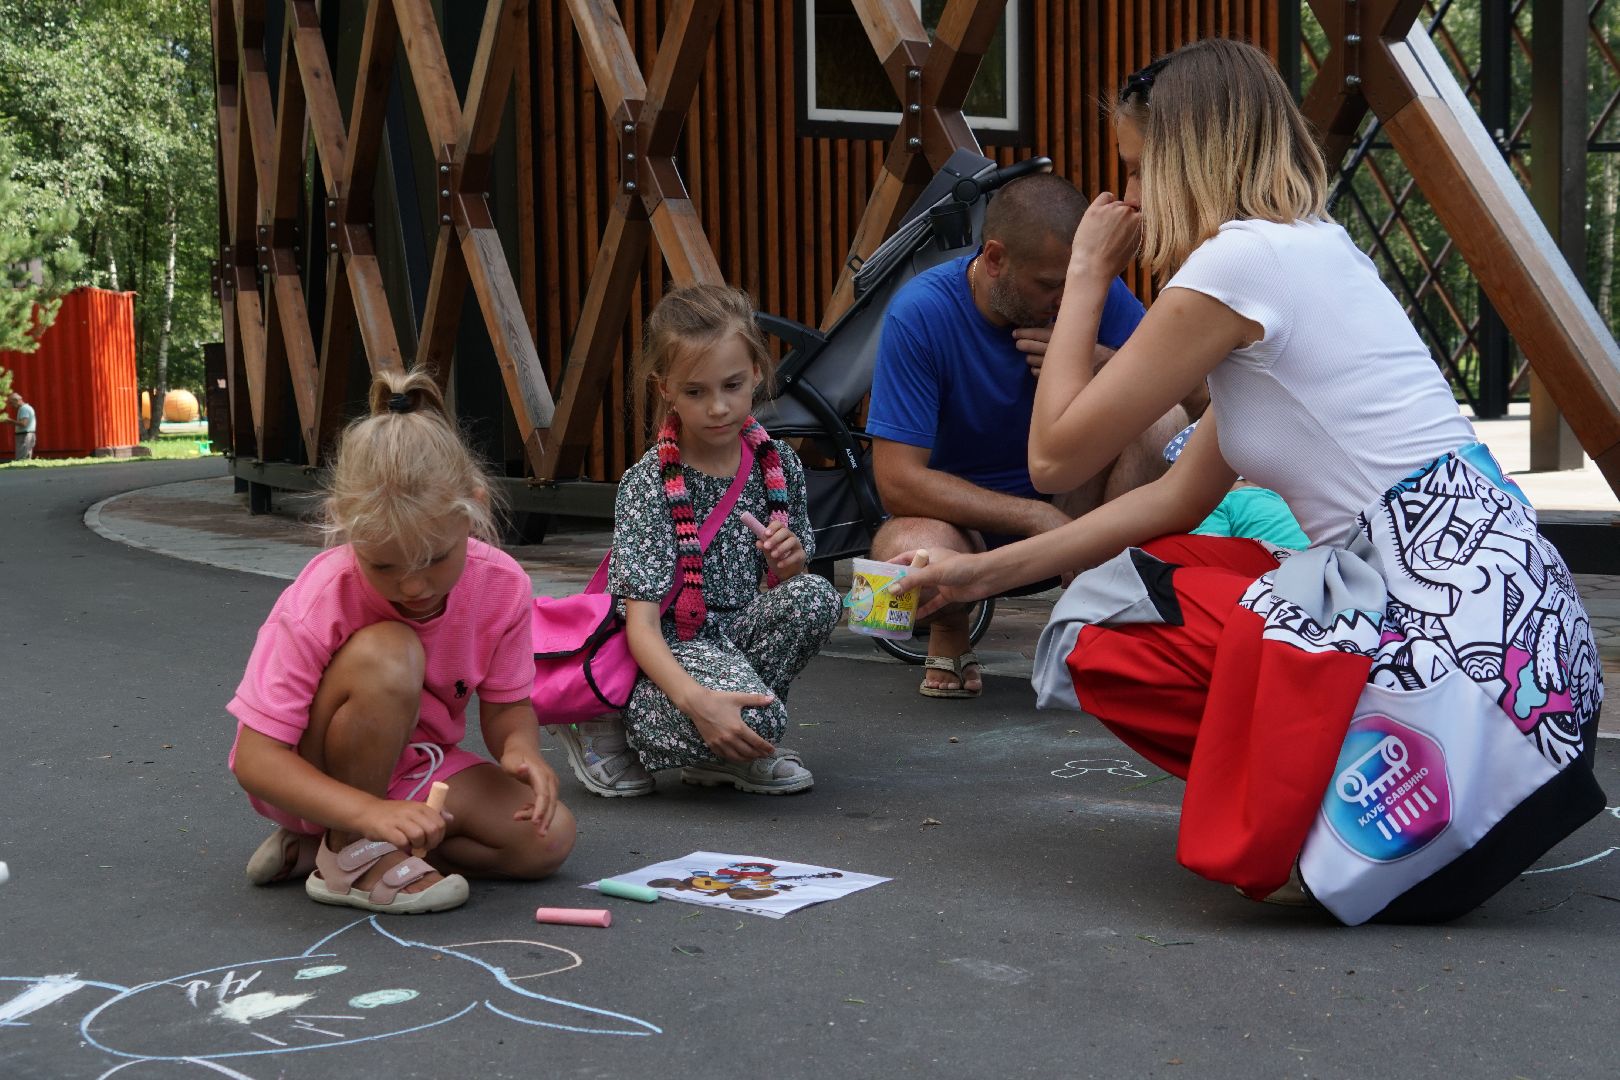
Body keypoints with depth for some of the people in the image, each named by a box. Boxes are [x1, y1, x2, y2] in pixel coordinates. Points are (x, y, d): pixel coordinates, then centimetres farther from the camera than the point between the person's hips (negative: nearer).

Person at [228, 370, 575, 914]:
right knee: (388, 656, -35)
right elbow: (254, 757, -30)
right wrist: (370, 812, -45)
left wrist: (520, 746, -29)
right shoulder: (319, 604, -29)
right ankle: (352, 855, -15)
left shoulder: (502, 584, -17)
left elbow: (507, 704, -4)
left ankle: (316, 844, -5)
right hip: (314, 781, -6)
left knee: (548, 837, -18)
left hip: (414, 766, 6)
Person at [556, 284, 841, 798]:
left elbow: (784, 585, 16)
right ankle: (618, 730, -5)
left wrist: (790, 565, -10)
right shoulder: (648, 484, -13)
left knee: (815, 598, -24)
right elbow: (641, 623, -20)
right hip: (676, 648, -6)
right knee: (759, 718, -34)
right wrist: (696, 701, -37)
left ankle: (725, 752, -7)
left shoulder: (778, 464, 3)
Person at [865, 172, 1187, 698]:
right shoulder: (920, 313, -21)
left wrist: (1098, 361, -31)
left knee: (1165, 420, -22)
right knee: (908, 550, -39)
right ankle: (949, 635, -1)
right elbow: (898, 482, -24)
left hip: (1066, 501, 3)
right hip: (961, 515, -3)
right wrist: (1037, 517, -31)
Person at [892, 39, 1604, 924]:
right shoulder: (1306, 249, 19)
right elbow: (1178, 496, 20)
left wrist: (1088, 274, 7)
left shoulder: (1237, 262, -10)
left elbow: (1055, 457, -4)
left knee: (1103, 641, 0)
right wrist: (989, 572, 21)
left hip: (1445, 612, -9)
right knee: (1143, 579, 13)